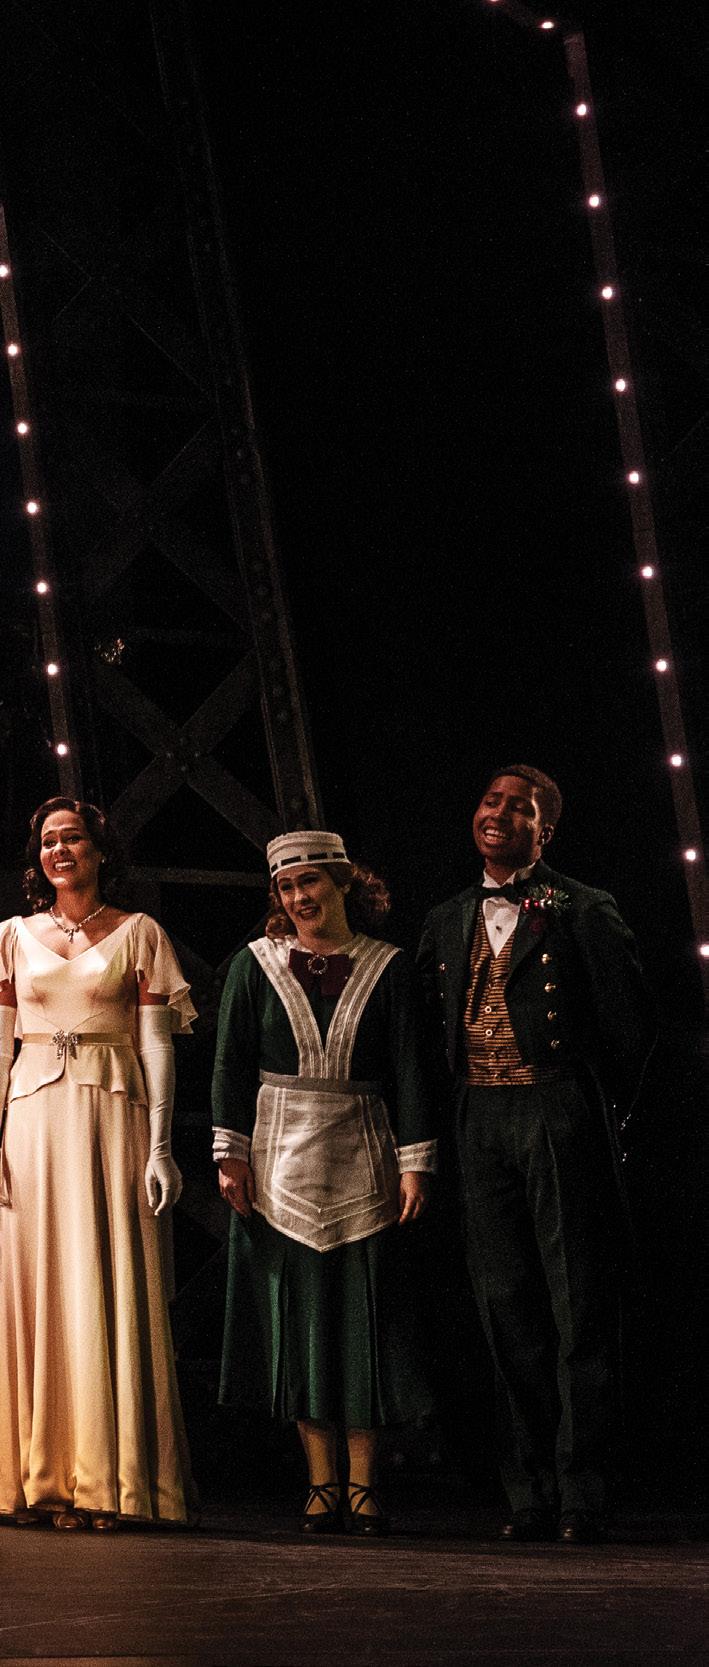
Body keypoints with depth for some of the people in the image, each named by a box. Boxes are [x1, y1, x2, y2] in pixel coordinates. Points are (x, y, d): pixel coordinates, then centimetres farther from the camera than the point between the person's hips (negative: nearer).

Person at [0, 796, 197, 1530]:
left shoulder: (138, 933, 7)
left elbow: (156, 1044, 3)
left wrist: (160, 1145, -6)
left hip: (113, 1119, -2)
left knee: (108, 1290, -5)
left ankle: (104, 1481, -2)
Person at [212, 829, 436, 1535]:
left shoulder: (387, 968, 4)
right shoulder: (255, 965, 6)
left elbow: (409, 1071, 2)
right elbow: (231, 1064, 4)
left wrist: (414, 1163, -4)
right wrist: (229, 1155, -5)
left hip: (361, 1158, -1)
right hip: (280, 1159, 1)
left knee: (365, 1314, -2)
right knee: (297, 1315, 0)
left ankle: (363, 1483, 4)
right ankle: (322, 1483, 5)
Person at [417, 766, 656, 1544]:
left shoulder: (583, 911, 2)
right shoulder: (447, 922, 17)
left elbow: (630, 1023, 0)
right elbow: (433, 1028, 20)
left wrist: (599, 1109, 2)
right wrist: (452, 1112, 10)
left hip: (558, 1117, -5)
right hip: (480, 1122, 5)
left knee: (577, 1308, -5)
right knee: (506, 1309, 3)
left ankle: (581, 1497, -3)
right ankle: (530, 1495, 7)